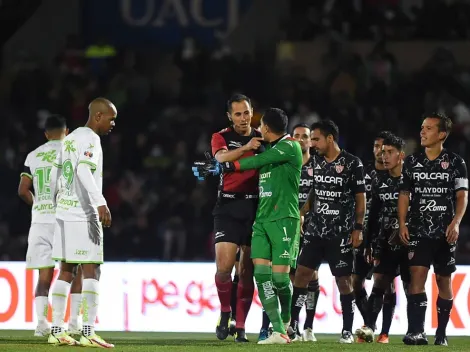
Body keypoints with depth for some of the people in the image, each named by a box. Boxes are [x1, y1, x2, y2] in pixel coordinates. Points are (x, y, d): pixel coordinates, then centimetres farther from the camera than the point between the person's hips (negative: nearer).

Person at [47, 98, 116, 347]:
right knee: (91, 271, -6)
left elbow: (54, 177, 20)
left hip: (64, 212, 8)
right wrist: (100, 203, -30)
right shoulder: (90, 139, -9)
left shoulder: (70, 139, 17)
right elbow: (84, 171, -24)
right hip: (84, 214, -8)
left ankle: (57, 330, 7)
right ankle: (88, 332, -11)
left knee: (66, 271, 9)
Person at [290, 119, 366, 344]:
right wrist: (302, 213, 9)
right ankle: (292, 324, 1)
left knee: (344, 280, -1)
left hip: (341, 233, -5)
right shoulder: (316, 161, 8)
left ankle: (347, 331, 6)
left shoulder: (352, 164, -8)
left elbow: (360, 198, -5)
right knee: (301, 273, -2)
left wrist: (358, 228, -8)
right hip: (315, 230, 5)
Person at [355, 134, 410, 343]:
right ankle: (368, 328, -14)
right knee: (379, 285, -6)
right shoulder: (379, 183, 10)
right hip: (386, 243, 4)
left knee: (410, 287, 1)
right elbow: (373, 216, 13)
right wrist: (373, 245, 9)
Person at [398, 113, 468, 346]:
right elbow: (404, 195, 10)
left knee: (443, 281, 6)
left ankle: (441, 333, 16)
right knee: (417, 276, -12)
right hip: (419, 231, 1)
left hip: (445, 233, -1)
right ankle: (417, 332, -19)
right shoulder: (412, 162, 6)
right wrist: (402, 224, -1)